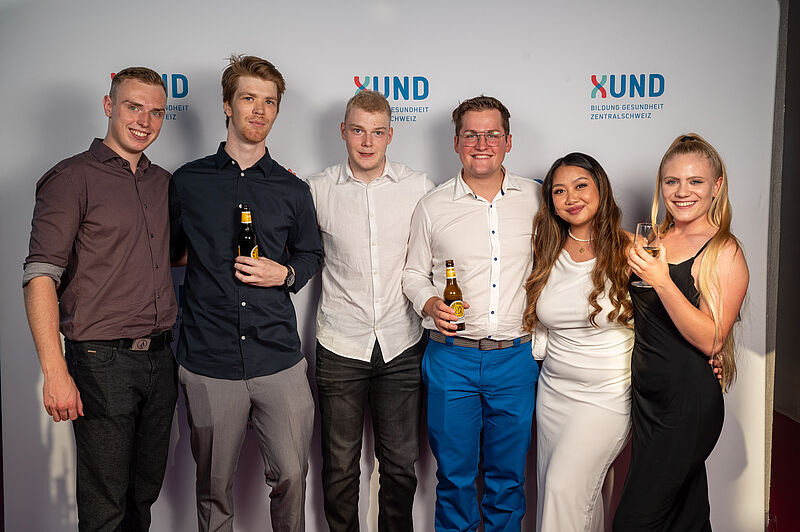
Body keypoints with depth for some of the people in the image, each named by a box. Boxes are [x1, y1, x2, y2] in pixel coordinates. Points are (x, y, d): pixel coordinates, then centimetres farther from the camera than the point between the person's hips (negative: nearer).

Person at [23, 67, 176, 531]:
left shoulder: (163, 182, 13)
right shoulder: (72, 178, -6)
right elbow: (41, 276, -12)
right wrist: (55, 371, -21)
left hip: (160, 358, 6)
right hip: (102, 362, -6)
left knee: (144, 492, 17)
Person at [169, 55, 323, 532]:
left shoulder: (292, 190, 7)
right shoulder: (187, 183, 6)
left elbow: (311, 255, 18)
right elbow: (167, 253, 15)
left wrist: (285, 273, -4)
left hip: (279, 360, 1)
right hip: (209, 362, 0)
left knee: (291, 476, 4)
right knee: (214, 486, 11)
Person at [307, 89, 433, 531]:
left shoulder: (418, 187, 1)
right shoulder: (318, 189, -1)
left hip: (401, 345, 1)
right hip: (340, 345, 0)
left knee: (401, 463, 11)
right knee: (340, 465, 10)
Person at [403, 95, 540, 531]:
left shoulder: (536, 199, 4)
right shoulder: (433, 206, 2)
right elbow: (413, 273, 10)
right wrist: (430, 304, -10)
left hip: (516, 358, 1)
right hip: (452, 357, 0)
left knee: (508, 474, 14)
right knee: (454, 472, 10)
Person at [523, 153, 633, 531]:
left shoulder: (628, 252, -8)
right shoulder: (548, 256, 4)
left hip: (607, 396, -4)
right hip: (553, 390, 5)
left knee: (565, 487, -14)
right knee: (552, 491, 11)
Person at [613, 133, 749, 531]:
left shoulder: (724, 252, -12)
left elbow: (710, 340, -19)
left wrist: (662, 281, -27)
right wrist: (634, 264, 2)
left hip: (689, 403, -6)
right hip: (646, 395, 7)